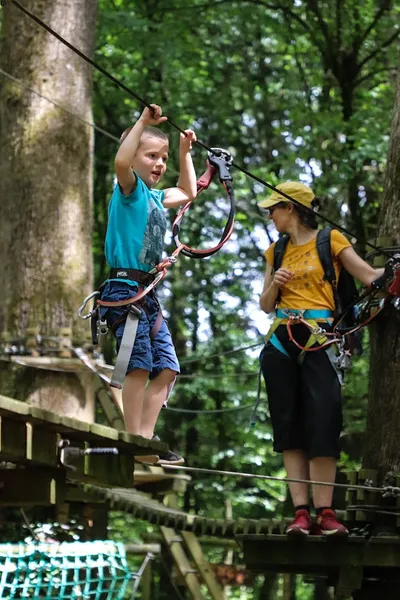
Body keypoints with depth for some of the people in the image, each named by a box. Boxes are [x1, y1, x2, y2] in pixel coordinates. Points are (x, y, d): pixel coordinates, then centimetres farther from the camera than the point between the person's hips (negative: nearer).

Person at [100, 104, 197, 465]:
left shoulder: (156, 198, 20)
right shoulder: (130, 189, -4)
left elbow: (188, 192, 40)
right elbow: (121, 161, -26)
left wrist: (185, 151, 35)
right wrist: (143, 121, -23)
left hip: (148, 293, 9)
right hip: (125, 287, -9)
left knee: (167, 368, 3)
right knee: (140, 364, -16)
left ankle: (146, 437, 4)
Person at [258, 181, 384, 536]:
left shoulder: (330, 240, 3)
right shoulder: (277, 252, 18)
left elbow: (370, 277, -4)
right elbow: (266, 306, 17)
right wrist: (275, 284, -2)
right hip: (281, 343, 5)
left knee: (323, 424, -12)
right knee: (290, 427, -1)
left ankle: (324, 513, -11)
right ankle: (301, 512, -3)